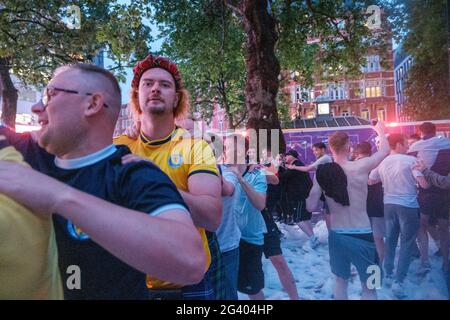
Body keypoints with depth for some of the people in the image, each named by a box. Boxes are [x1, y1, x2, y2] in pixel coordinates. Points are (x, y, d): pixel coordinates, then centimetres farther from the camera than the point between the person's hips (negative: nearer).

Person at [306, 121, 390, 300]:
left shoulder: (322, 173, -6)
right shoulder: (360, 167, -14)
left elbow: (311, 207, -6)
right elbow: (385, 150, 5)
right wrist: (380, 130, 22)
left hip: (336, 235, 3)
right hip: (361, 236, -3)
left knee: (341, 281, 22)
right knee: (369, 287, 13)